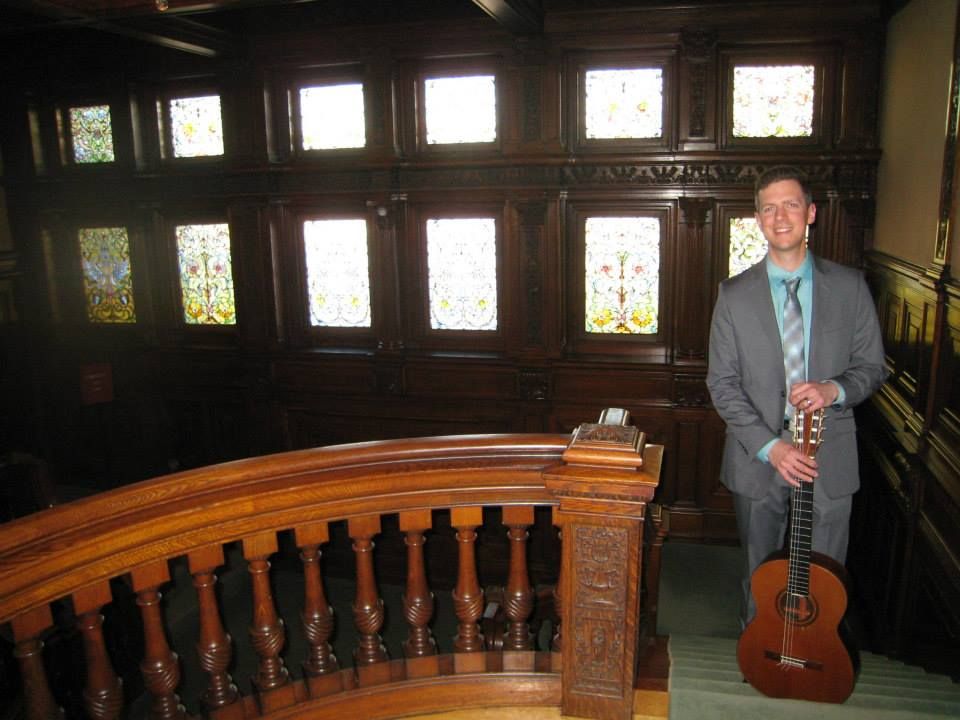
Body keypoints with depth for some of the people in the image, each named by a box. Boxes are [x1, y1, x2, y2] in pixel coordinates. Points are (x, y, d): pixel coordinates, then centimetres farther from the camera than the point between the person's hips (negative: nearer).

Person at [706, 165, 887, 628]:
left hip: (830, 460, 1)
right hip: (757, 459, 0)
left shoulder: (850, 287, 0)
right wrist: (769, 445, -16)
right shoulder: (735, 294, -3)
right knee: (760, 574, 16)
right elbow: (722, 382, -5)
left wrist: (834, 389, -19)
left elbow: (872, 367, 4)